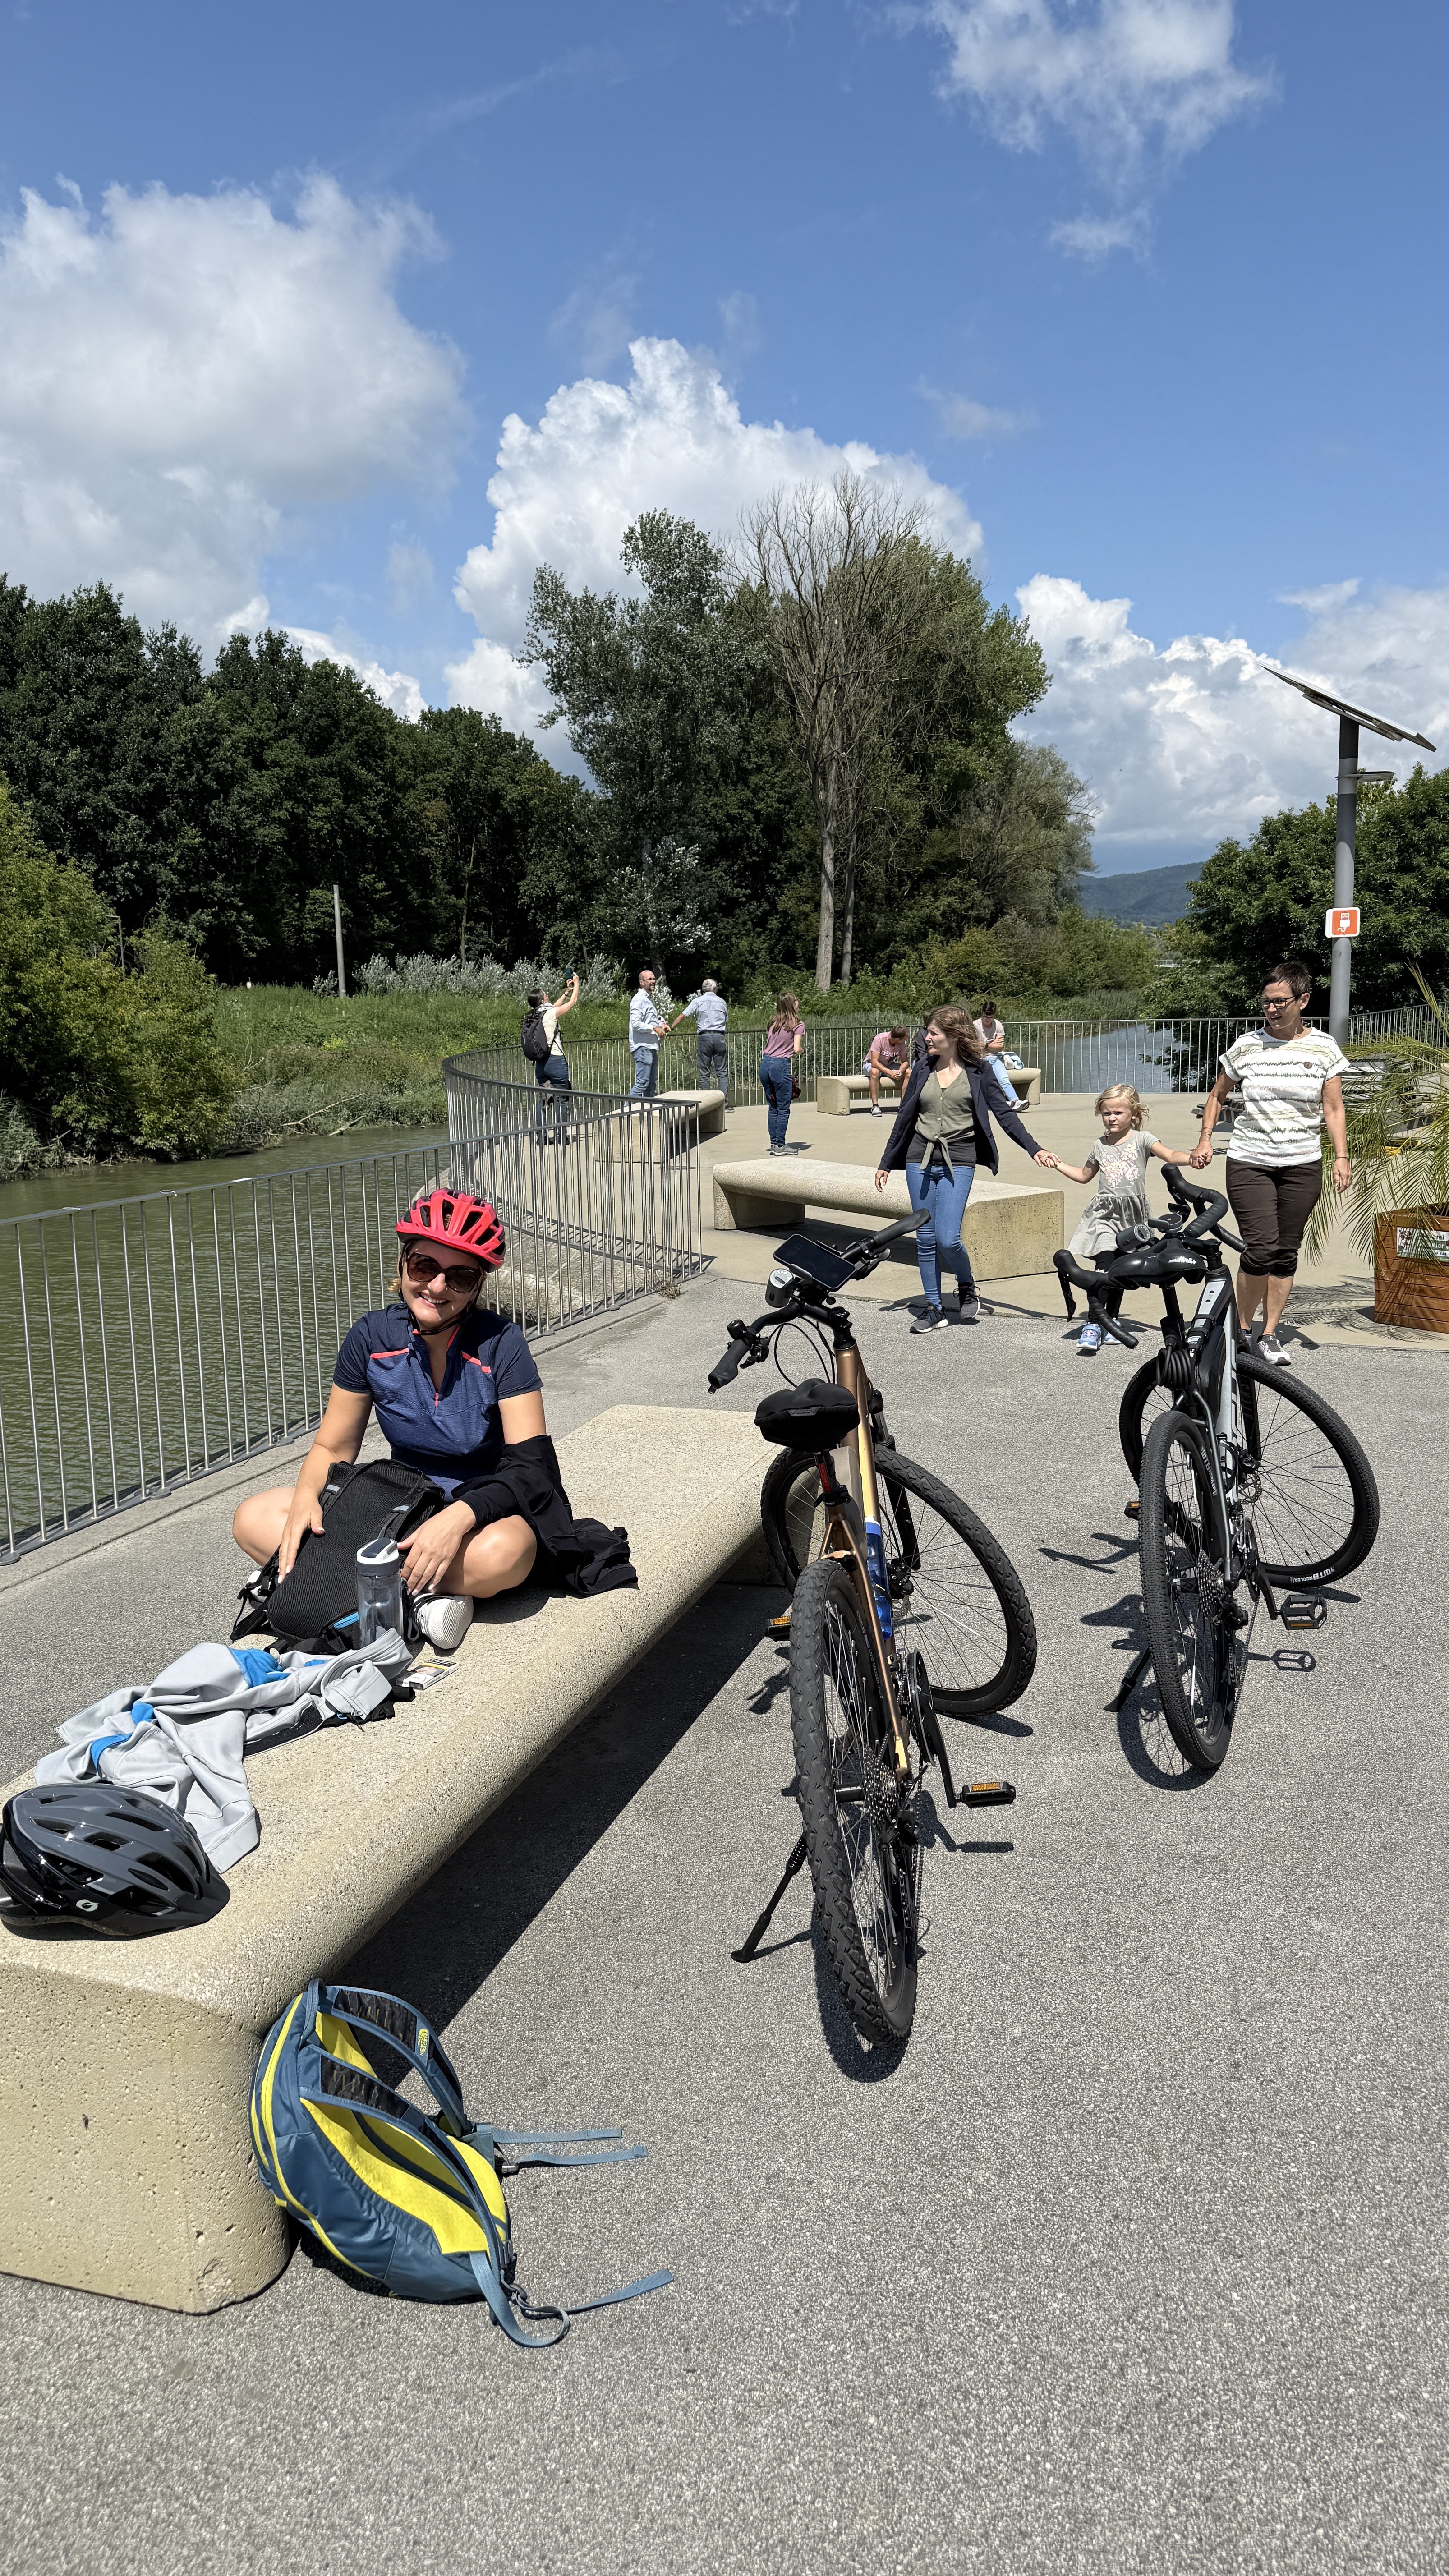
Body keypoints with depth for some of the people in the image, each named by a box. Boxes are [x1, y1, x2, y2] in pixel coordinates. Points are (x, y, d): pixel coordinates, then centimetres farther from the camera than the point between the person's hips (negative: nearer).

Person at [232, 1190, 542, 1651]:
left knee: (501, 1554, -41)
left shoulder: (501, 1344, -16)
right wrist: (306, 1497, -19)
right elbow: (332, 1448, 4)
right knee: (253, 1519, -12)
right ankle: (422, 1594, -20)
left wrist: (458, 1518, -37)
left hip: (484, 1512, -5)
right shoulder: (372, 1338, -5)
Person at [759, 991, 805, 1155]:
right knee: (783, 1109, 1)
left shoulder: (773, 1023, 17)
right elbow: (797, 1050, -8)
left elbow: (766, 1047, 16)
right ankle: (780, 1145, 0)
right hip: (781, 1065, -6)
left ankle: (774, 1143, 13)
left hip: (765, 1063, 6)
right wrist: (801, 1049, 12)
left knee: (773, 1107, 13)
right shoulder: (798, 1025, -1)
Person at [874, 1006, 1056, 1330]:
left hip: (958, 1163, -4)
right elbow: (904, 1118, 14)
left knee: (947, 1239, -14)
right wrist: (885, 1165, 16)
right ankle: (934, 1308, 13)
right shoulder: (923, 1071, 9)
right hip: (920, 1160, 4)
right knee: (925, 1238, 3)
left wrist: (1034, 1149, -9)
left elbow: (1004, 1113, 0)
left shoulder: (975, 1073, 0)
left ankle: (967, 1286, 16)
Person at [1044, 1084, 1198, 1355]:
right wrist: (1059, 1164, 21)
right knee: (1105, 1263, -17)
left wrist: (1190, 1157, -32)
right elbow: (1085, 1175, 29)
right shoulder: (1100, 1146, 13)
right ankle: (1093, 1325, -21)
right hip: (1105, 1213, 1)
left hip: (1132, 1215, -1)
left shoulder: (1141, 1139, 3)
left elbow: (1168, 1154, -13)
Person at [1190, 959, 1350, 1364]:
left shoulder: (1324, 1049, 2)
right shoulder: (1246, 1046, 2)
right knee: (1261, 1250, -12)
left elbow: (1333, 1109, 3)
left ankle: (1270, 1335, 16)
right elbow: (1217, 1095, 15)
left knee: (1286, 1254, 5)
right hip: (1249, 1163, -1)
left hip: (1302, 1166, 1)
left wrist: (1341, 1157, -7)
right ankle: (1242, 1329, 6)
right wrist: (1205, 1140, 5)